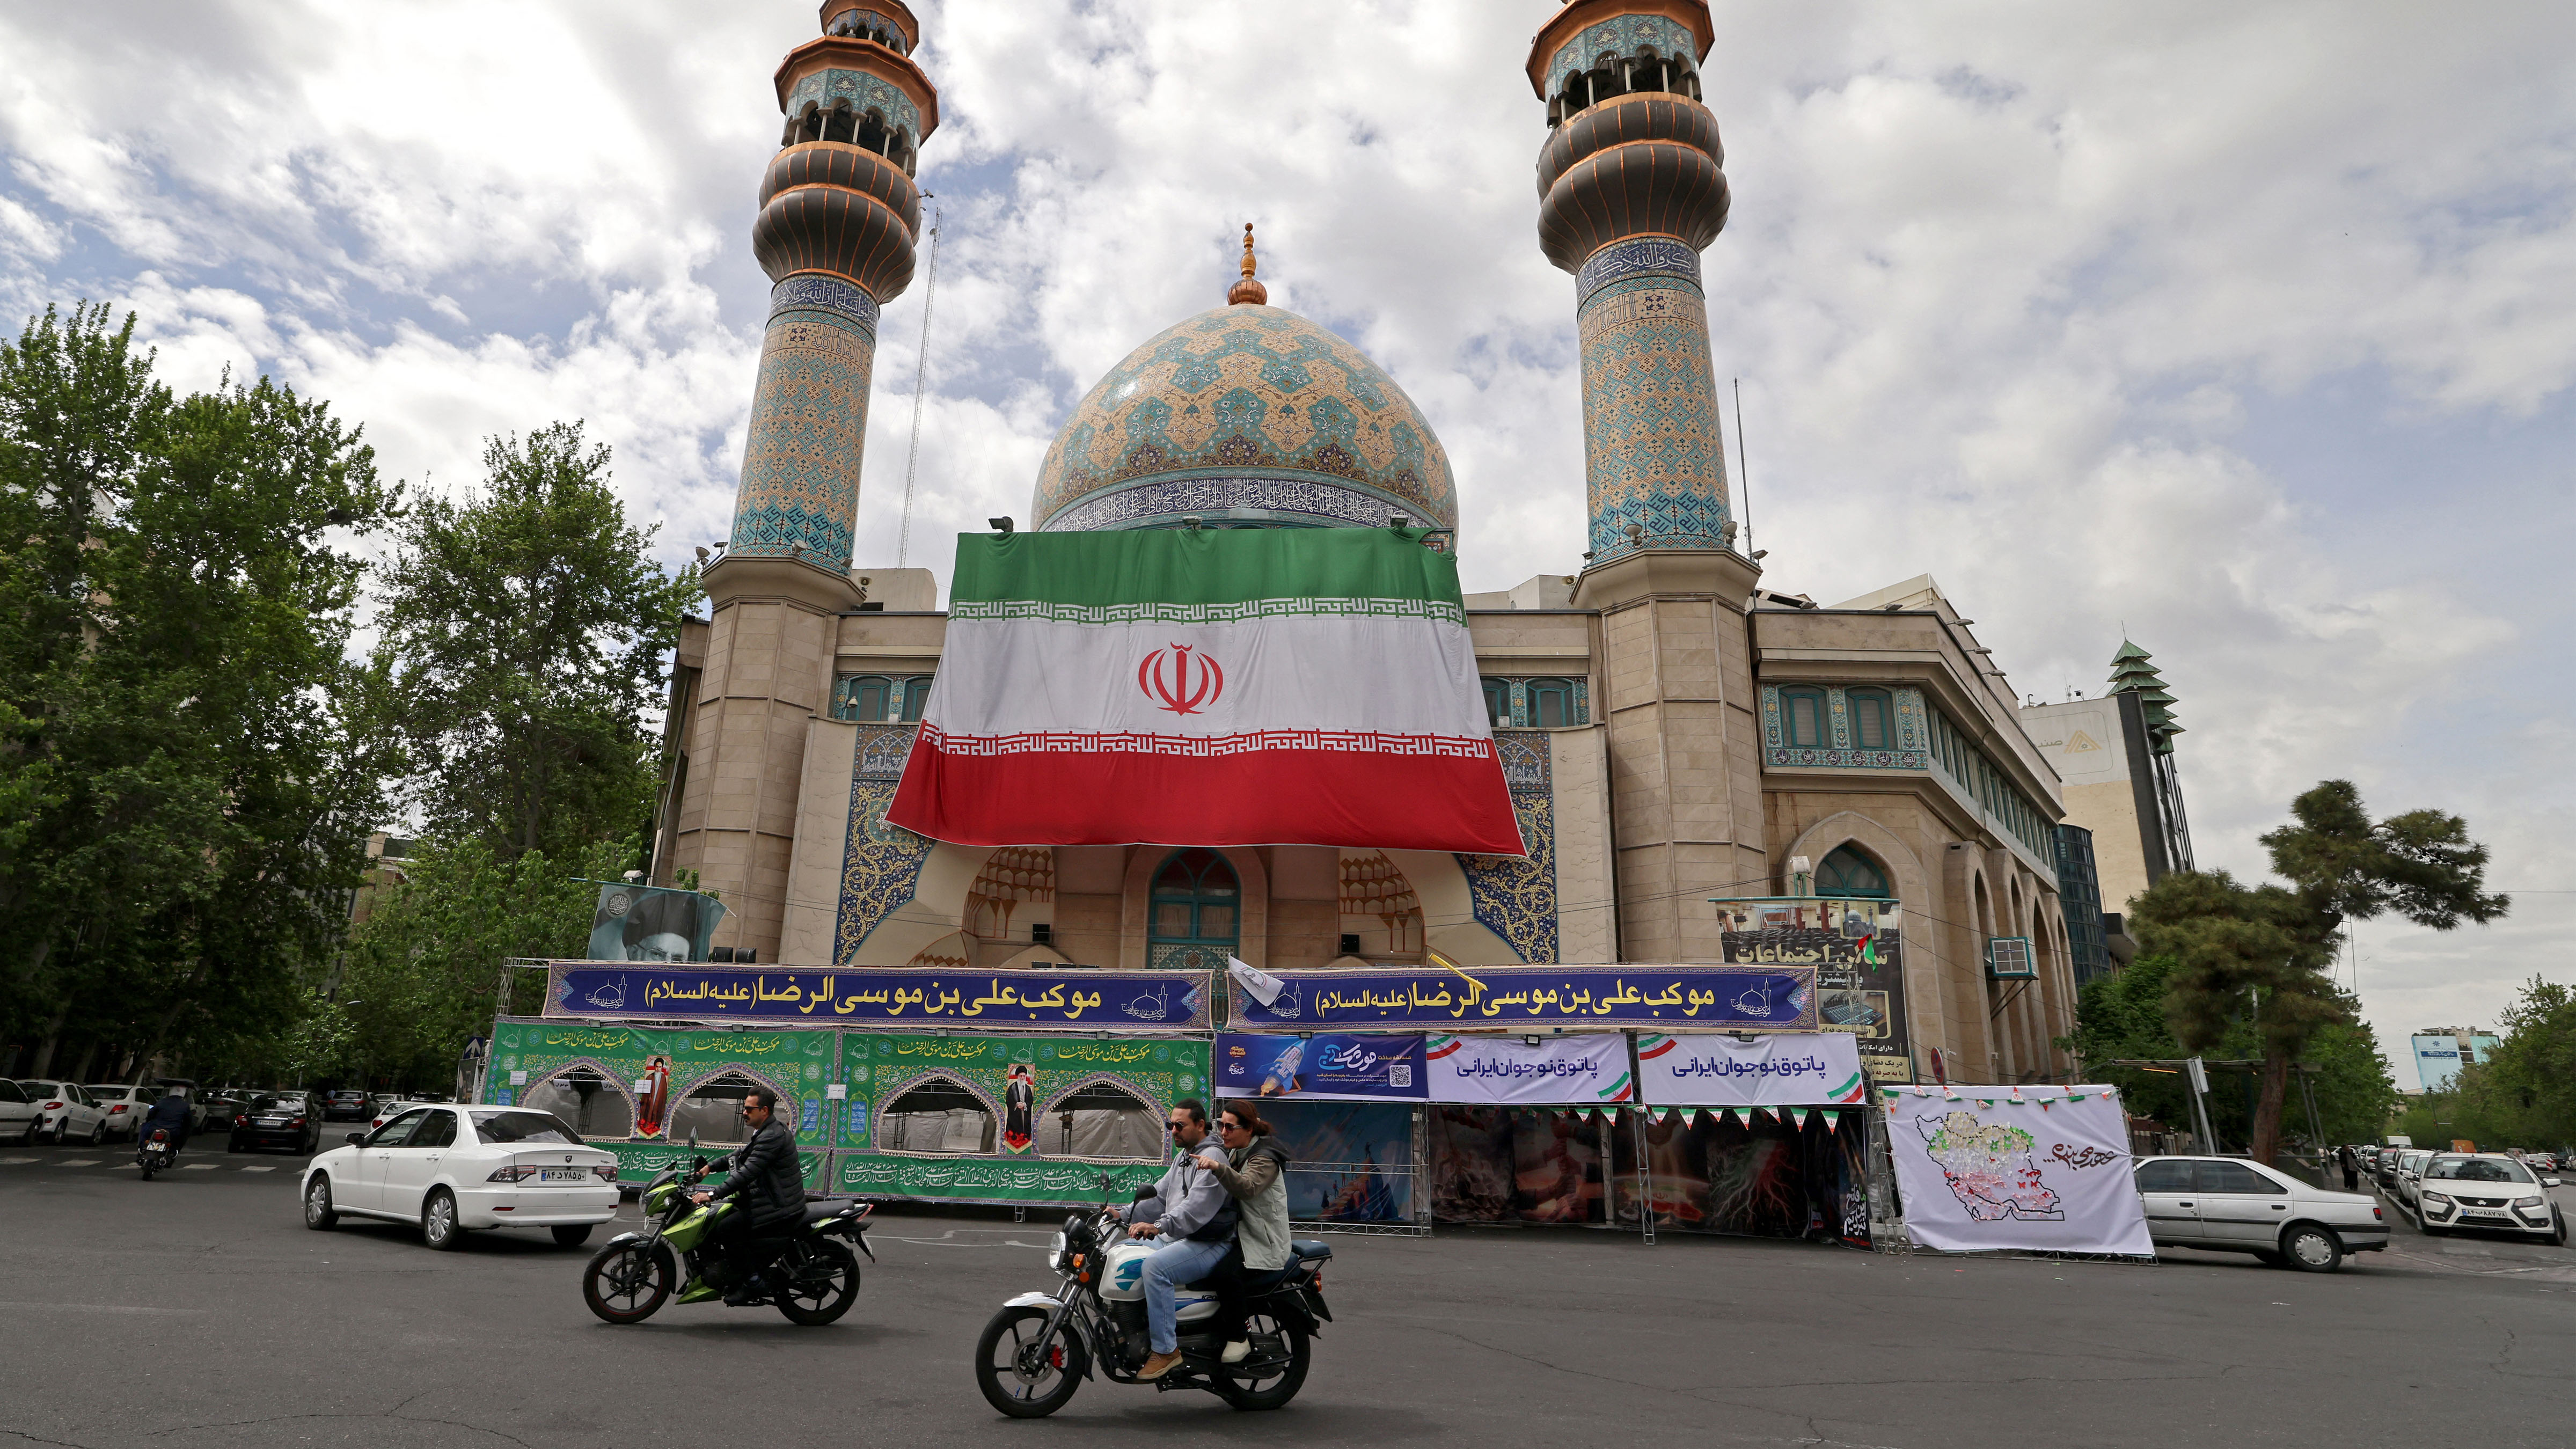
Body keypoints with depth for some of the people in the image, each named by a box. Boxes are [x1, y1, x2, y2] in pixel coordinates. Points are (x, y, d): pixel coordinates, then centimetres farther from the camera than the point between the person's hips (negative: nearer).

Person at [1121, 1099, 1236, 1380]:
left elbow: (1197, 1207, -27)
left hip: (1209, 1244, -10)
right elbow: (1160, 1195, 20)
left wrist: (1159, 1226, -36)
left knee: (1155, 1266, -31)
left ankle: (1166, 1349, -24)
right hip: (1176, 1239, 10)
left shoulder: (1211, 1156, -14)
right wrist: (1124, 1214, 8)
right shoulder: (1183, 1156, 19)